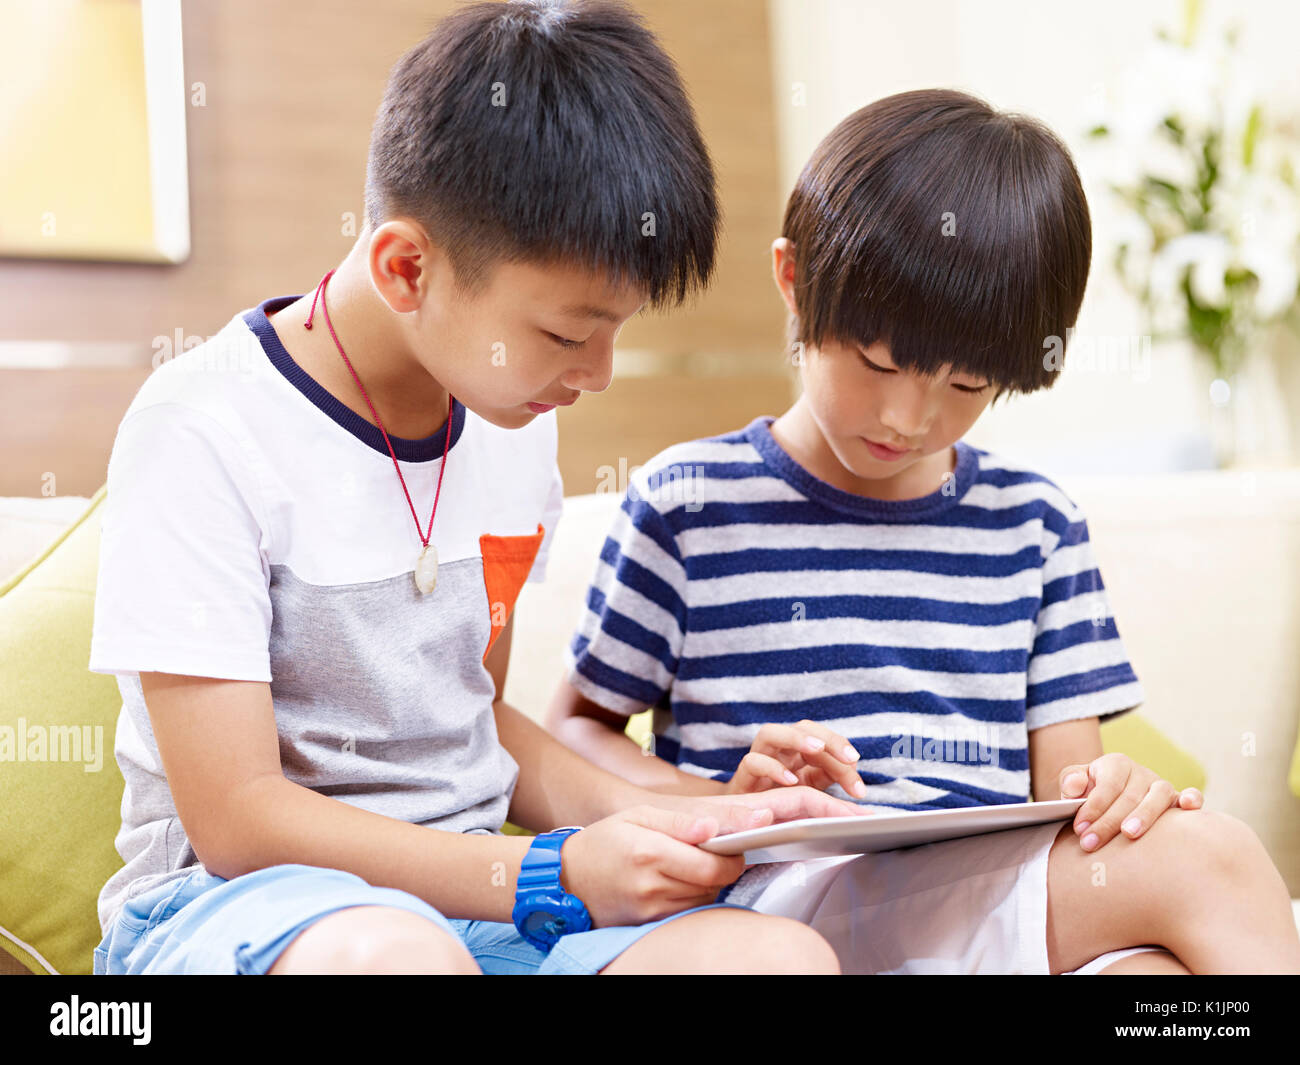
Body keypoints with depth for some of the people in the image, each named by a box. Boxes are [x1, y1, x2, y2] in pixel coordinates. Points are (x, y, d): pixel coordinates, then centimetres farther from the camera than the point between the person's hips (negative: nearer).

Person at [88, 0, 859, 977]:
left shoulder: (514, 422, 8)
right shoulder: (206, 432, -14)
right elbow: (235, 816, -16)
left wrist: (646, 818, -1)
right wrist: (554, 877, -21)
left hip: (463, 885, 5)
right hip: (228, 893, -5)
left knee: (780, 954, -25)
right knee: (391, 953, -42)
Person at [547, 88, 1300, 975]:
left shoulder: (1031, 522, 15)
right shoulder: (687, 503, 5)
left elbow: (1061, 773, 13)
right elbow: (575, 730, 9)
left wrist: (1106, 791, -12)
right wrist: (721, 801, -10)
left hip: (1003, 907, 4)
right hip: (782, 895, -4)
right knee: (1207, 861, -28)